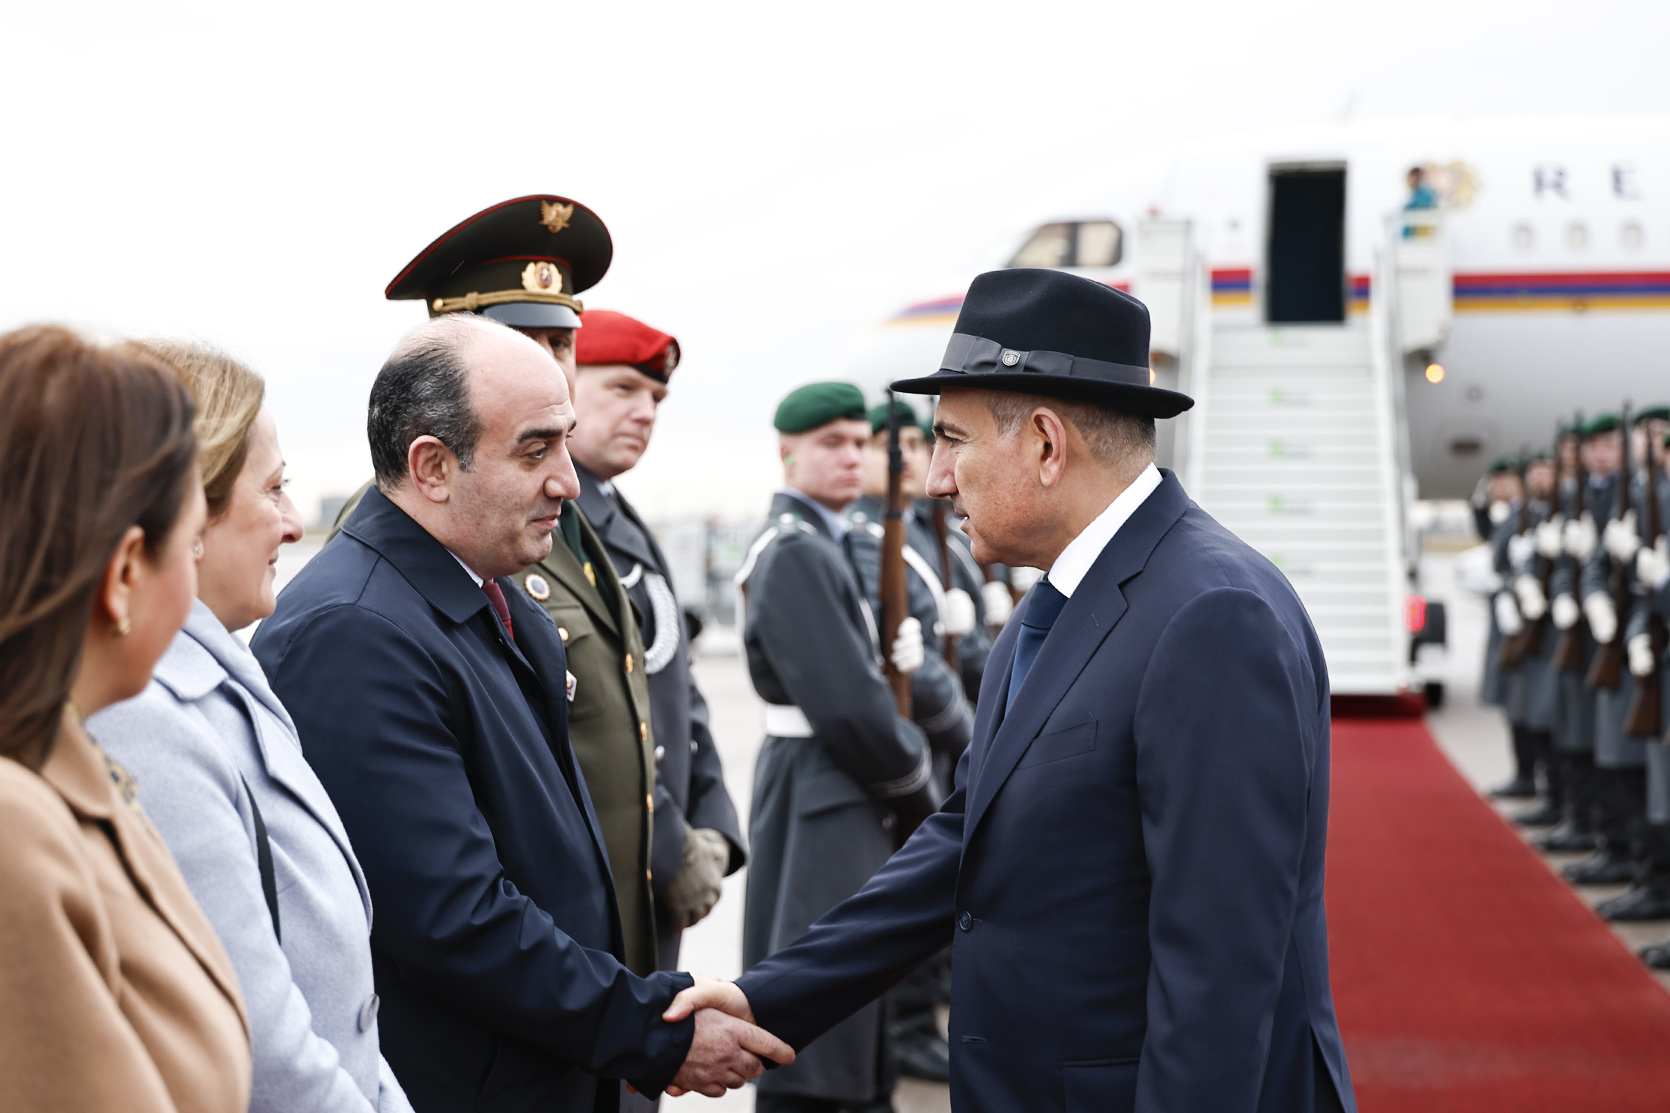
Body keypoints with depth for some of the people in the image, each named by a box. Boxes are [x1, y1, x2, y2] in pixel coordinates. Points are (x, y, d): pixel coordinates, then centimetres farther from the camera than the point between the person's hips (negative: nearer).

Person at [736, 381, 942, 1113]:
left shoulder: (824, 546, 15)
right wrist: (918, 793, -9)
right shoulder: (795, 555, -17)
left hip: (845, 798, 10)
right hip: (821, 803, -10)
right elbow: (847, 706, -21)